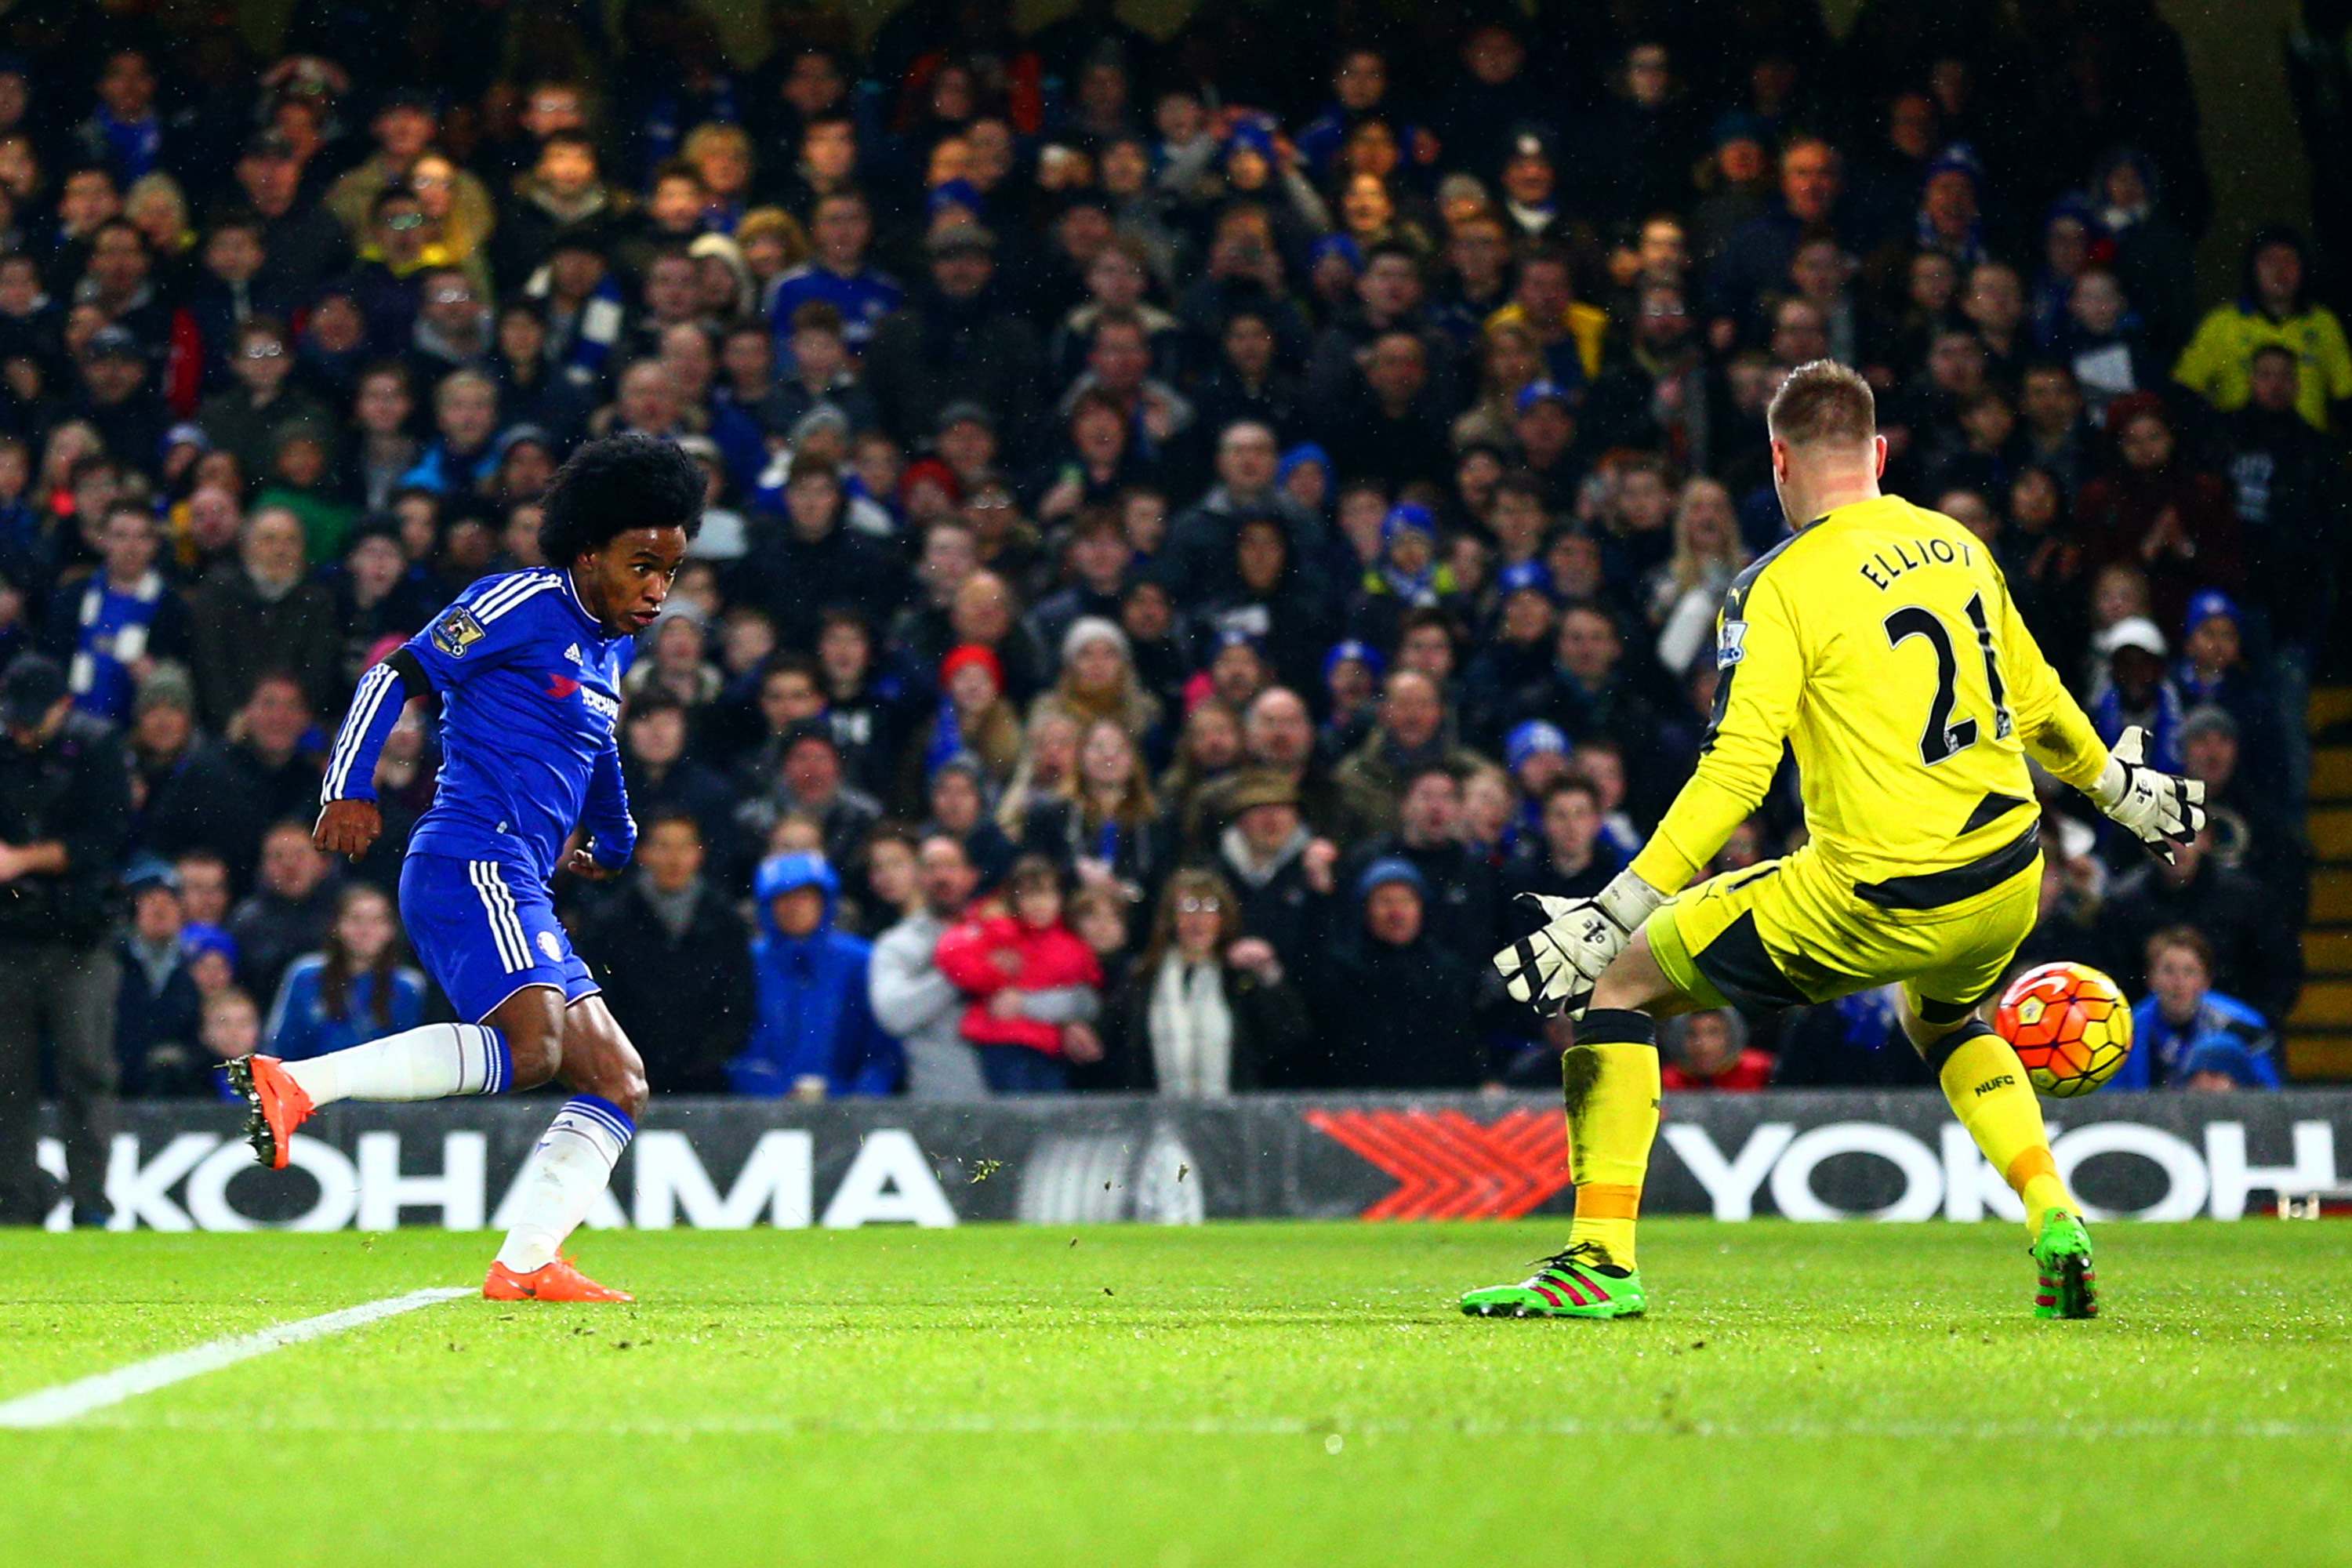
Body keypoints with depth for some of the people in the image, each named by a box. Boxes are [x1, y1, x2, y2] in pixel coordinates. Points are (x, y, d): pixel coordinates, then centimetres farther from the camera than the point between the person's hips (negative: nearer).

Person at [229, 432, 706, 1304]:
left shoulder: (611, 647, 23)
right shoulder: (524, 603, -3)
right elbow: (398, 675, -8)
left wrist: (615, 843, 58)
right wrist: (349, 789, -18)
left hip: (520, 890, 10)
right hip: (471, 863, -10)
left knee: (618, 1084, 5)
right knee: (529, 1047, -30)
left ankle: (525, 1266, -4)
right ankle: (293, 1086, -32)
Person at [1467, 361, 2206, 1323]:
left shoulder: (1783, 586, -10)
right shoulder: (1958, 547, 8)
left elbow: (1735, 773, -18)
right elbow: (2035, 703, 21)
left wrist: (1611, 915, -18)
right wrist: (2125, 791, 40)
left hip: (1876, 902, -6)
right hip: (2007, 882, 6)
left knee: (1618, 981, 6)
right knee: (1940, 1018, 39)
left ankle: (1600, 1257, 0)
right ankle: (2054, 1220, 18)